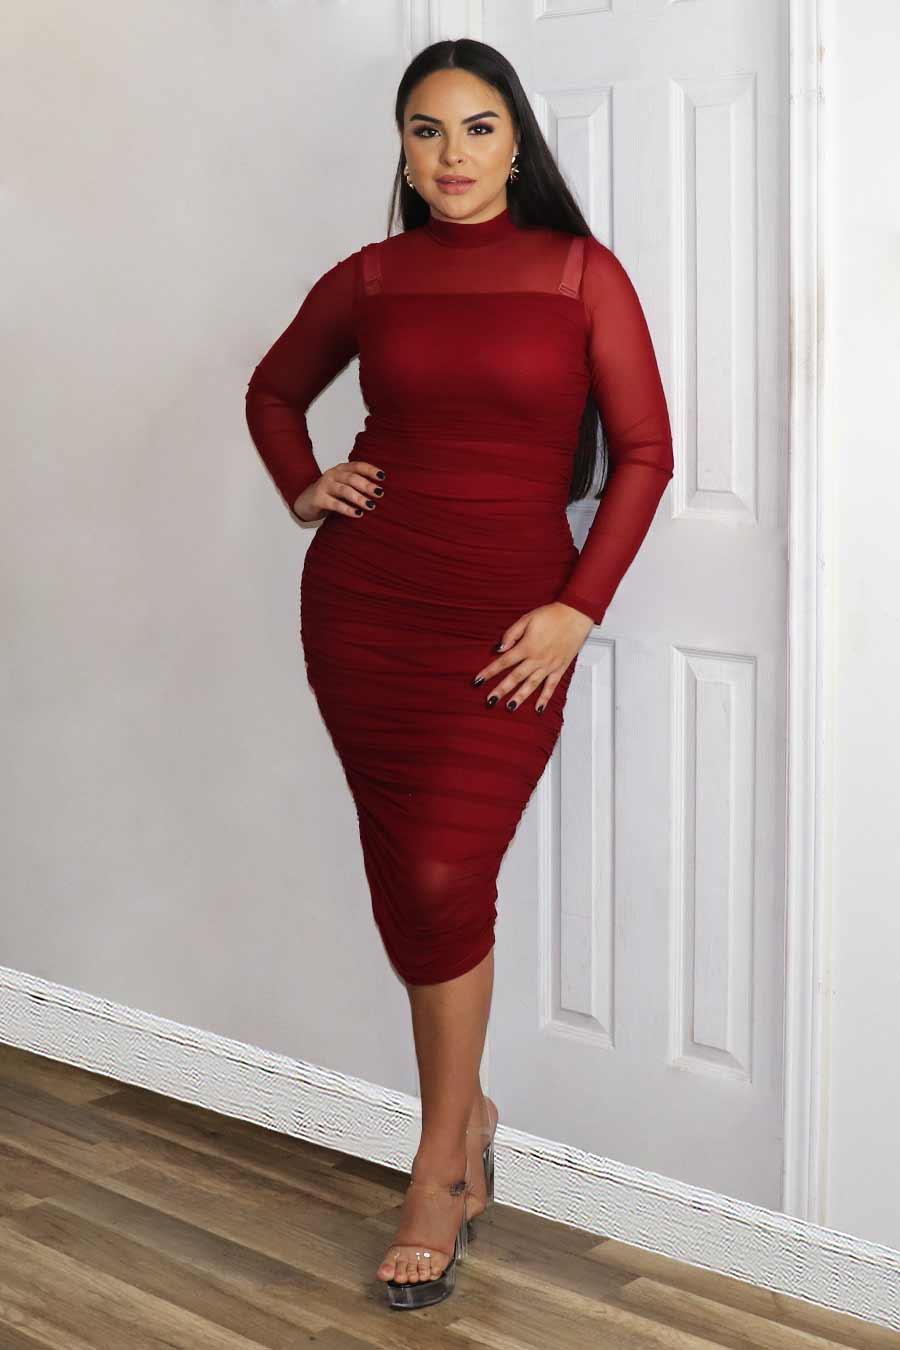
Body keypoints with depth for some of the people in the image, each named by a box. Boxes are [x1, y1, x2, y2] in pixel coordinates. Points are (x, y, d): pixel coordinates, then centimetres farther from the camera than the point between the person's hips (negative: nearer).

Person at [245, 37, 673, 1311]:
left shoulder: (583, 274, 0)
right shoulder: (370, 279, 7)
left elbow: (643, 452, -1)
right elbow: (274, 389, 24)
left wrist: (579, 608, -8)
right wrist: (301, 487, 6)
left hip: (511, 614, -2)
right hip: (363, 595, 3)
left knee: (443, 879, -8)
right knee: (409, 879, 6)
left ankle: (441, 1162, 10)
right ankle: (467, 1110, 28)